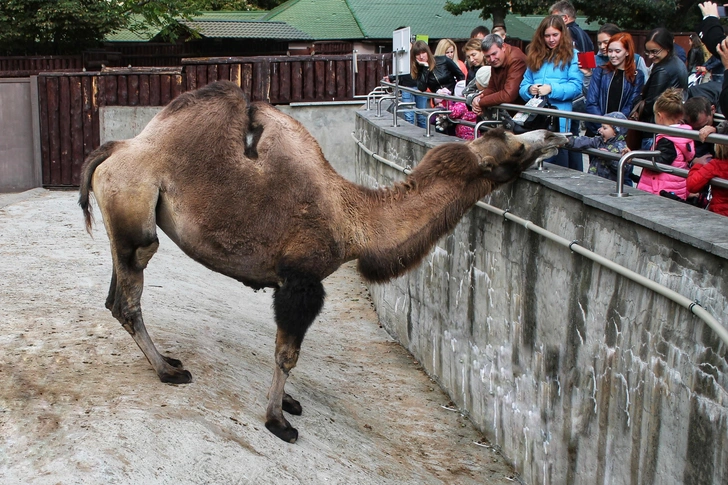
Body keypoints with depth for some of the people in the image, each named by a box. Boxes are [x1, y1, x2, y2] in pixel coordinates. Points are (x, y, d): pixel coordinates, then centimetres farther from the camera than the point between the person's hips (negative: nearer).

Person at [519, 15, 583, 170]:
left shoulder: (571, 55, 4)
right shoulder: (535, 56, 18)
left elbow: (576, 87, -7)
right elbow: (523, 86, 15)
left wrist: (551, 89, -19)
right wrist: (530, 89, -8)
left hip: (561, 121, -4)